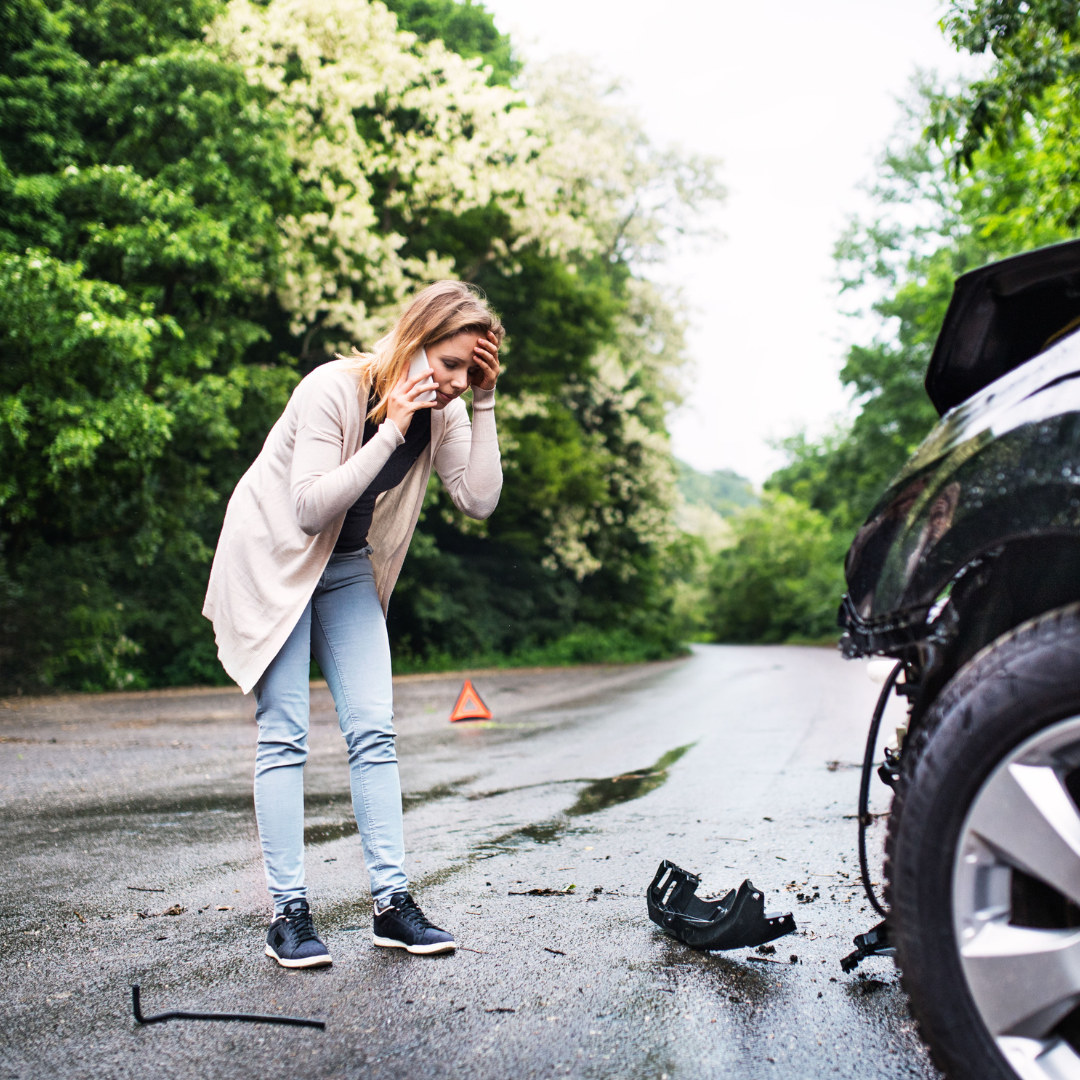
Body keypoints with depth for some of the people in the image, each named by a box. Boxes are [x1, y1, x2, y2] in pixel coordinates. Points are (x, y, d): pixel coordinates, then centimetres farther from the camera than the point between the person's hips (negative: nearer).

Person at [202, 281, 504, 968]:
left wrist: (484, 406, -22)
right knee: (284, 735, -8)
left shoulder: (445, 413, -7)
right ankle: (289, 911, -2)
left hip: (350, 571, 5)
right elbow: (311, 508, -30)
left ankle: (393, 901, 1)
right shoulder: (334, 389, -24)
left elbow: (479, 500, -18)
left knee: (373, 731, -2)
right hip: (273, 562, -5)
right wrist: (392, 430, -33)